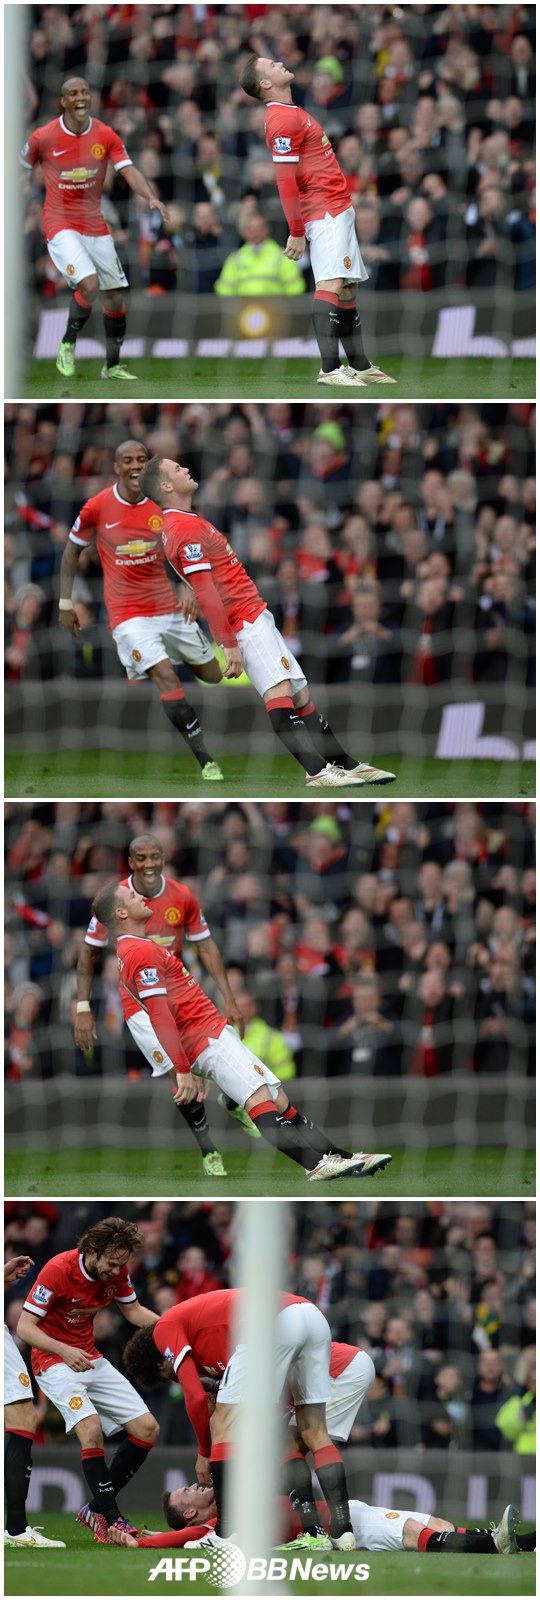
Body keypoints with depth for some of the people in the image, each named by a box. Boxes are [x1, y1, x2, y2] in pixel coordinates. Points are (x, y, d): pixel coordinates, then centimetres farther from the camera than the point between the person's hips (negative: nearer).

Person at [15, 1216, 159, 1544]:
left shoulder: (117, 1271, -4)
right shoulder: (58, 1270, -23)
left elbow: (134, 1311, 13)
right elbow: (25, 1327, -23)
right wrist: (65, 1351, -39)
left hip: (91, 1359, 7)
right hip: (54, 1362, -7)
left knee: (147, 1430, -1)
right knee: (91, 1428, -30)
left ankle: (97, 1510, 8)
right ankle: (111, 1518, -23)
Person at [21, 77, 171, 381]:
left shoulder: (106, 136, -3)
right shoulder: (43, 138, -9)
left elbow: (129, 171, -11)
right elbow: (23, 171, 6)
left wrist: (151, 197, -29)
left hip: (96, 226, 4)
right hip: (61, 225, -4)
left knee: (115, 296, 5)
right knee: (89, 285, -24)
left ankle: (112, 365, 23)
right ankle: (68, 345, 1)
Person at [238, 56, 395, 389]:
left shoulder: (293, 112, 18)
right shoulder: (283, 119, -14)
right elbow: (285, 180, -18)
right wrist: (296, 233, -19)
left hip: (339, 209, 10)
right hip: (325, 213, -10)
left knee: (349, 287, 13)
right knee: (332, 284, -19)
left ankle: (361, 366, 19)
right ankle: (330, 369, -27)